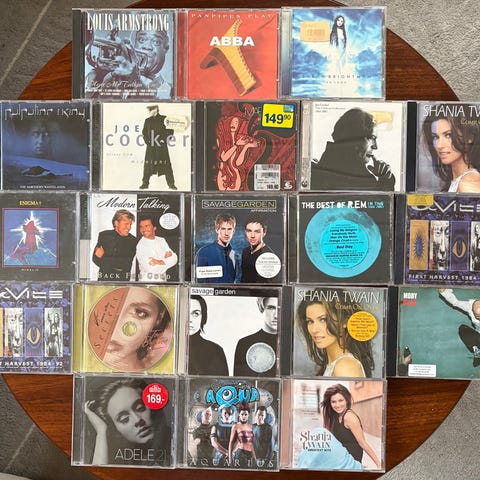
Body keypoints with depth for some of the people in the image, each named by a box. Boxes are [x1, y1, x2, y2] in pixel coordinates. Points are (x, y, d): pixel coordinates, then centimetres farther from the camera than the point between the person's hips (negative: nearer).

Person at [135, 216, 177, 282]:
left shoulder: (162, 240, 10)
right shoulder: (140, 245, -5)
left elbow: (174, 259, 2)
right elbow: (150, 268, -14)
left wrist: (160, 262, -14)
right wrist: (166, 259, -4)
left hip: (162, 280, 4)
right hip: (147, 281, -4)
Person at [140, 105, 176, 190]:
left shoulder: (164, 119, 2)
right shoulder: (147, 120, 13)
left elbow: (170, 131, 1)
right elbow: (144, 132, 17)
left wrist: (164, 139, -5)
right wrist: (147, 141, 3)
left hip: (161, 146, -3)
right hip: (150, 146, 3)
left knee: (166, 165, -5)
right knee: (148, 165, 1)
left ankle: (171, 184, 0)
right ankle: (145, 183, 10)